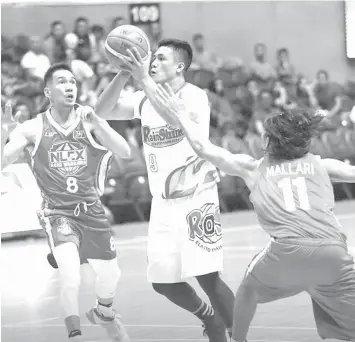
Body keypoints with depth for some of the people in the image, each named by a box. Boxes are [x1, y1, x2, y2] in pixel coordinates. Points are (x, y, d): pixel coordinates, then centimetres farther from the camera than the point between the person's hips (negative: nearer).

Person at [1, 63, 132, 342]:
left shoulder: (89, 120, -6)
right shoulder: (33, 129, -10)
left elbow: (125, 152, -16)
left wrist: (96, 123, -30)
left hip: (91, 209, 3)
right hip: (57, 212, -3)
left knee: (110, 276, 14)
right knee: (71, 277, -25)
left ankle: (104, 314, 46)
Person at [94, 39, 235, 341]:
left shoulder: (195, 96, -12)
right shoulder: (146, 99, 7)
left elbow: (177, 120, -33)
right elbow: (103, 111, -2)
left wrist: (145, 80, -33)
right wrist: (124, 74, -14)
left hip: (197, 198, -7)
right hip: (163, 202, 7)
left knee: (206, 276, -13)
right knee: (163, 281, 7)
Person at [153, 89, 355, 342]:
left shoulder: (254, 168, 22)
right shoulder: (320, 165, 21)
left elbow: (204, 148, 25)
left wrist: (181, 115, 38)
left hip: (288, 250, 0)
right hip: (333, 253, 0)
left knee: (250, 285, 33)